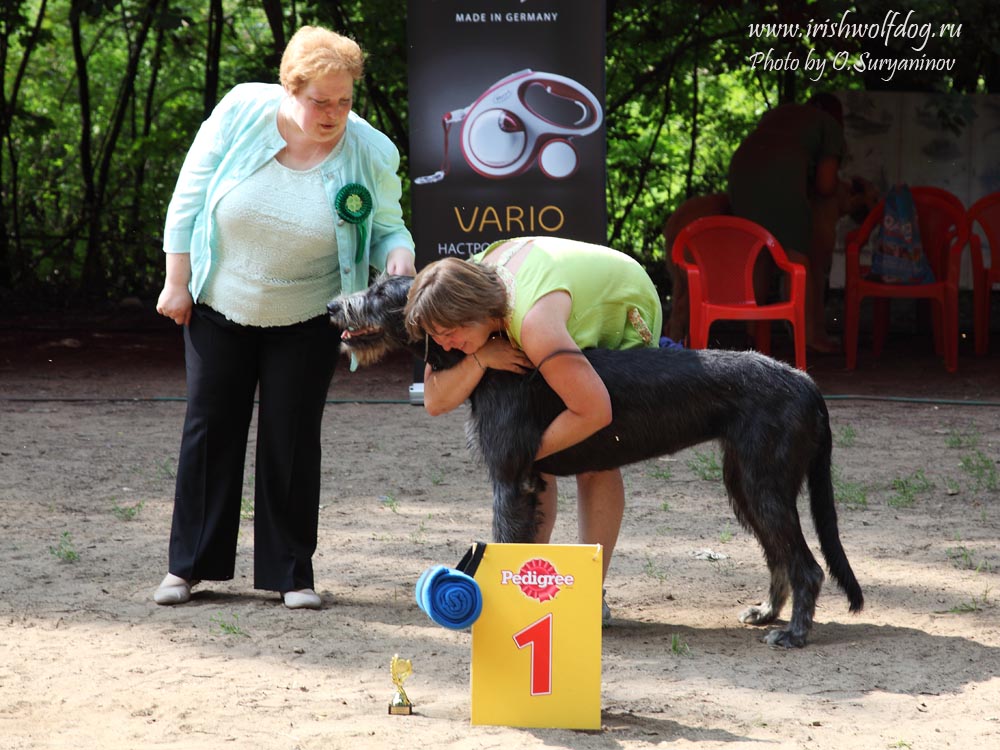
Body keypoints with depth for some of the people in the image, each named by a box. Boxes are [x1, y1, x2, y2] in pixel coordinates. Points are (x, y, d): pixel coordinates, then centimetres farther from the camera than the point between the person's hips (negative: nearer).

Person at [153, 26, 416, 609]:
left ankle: (292, 572, 10)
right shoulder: (241, 113, -17)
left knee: (292, 439, 0)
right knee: (210, 428, 7)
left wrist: (397, 255, -25)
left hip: (305, 320, -1)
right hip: (219, 305, 1)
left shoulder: (370, 154, -16)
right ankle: (189, 564, 16)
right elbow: (190, 198, -7)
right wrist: (177, 282, -6)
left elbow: (387, 227, -2)